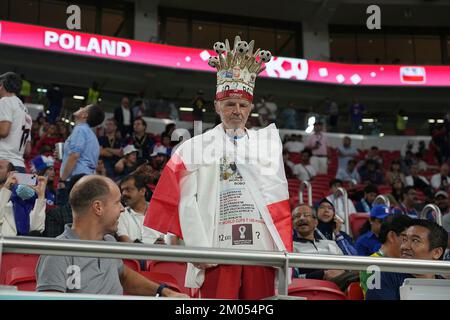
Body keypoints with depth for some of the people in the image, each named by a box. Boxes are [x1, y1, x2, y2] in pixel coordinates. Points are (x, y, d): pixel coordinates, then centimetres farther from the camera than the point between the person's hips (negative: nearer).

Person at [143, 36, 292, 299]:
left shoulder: (266, 144, 15)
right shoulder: (196, 148, 8)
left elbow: (278, 201, 10)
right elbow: (186, 201, -1)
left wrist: (283, 248, 0)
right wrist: (198, 248, -11)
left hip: (260, 249, 2)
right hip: (217, 251, -2)